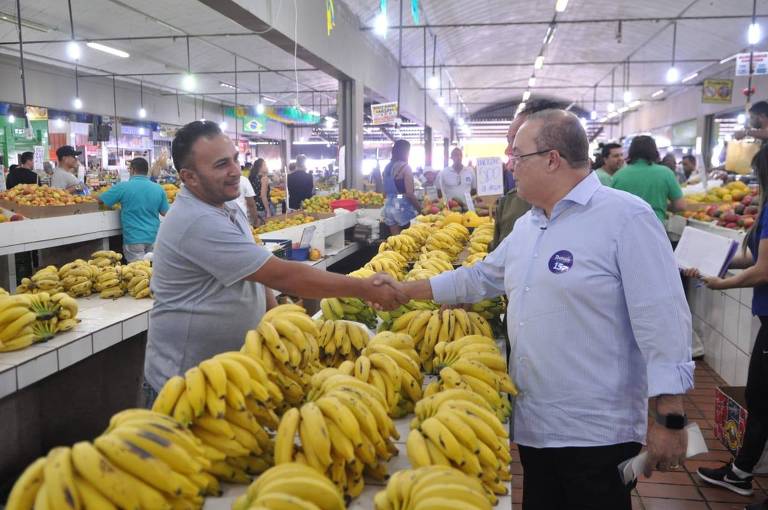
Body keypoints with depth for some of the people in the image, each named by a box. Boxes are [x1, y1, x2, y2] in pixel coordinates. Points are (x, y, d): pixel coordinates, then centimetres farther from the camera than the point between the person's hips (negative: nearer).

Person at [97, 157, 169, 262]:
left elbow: (99, 200, 3)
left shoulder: (123, 187, -8)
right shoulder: (159, 188, 1)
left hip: (134, 238, -4)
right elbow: (164, 213, 8)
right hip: (154, 237, 4)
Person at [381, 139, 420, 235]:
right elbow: (409, 193, -15)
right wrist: (420, 209, -8)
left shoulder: (387, 167, 12)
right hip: (403, 206, -7)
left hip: (389, 206, 7)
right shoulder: (405, 167, -9)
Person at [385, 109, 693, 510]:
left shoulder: (625, 216, -15)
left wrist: (669, 421, -17)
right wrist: (405, 290, 21)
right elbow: (480, 277, 21)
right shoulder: (526, 226, 10)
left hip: (597, 432, -7)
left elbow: (662, 321, -17)